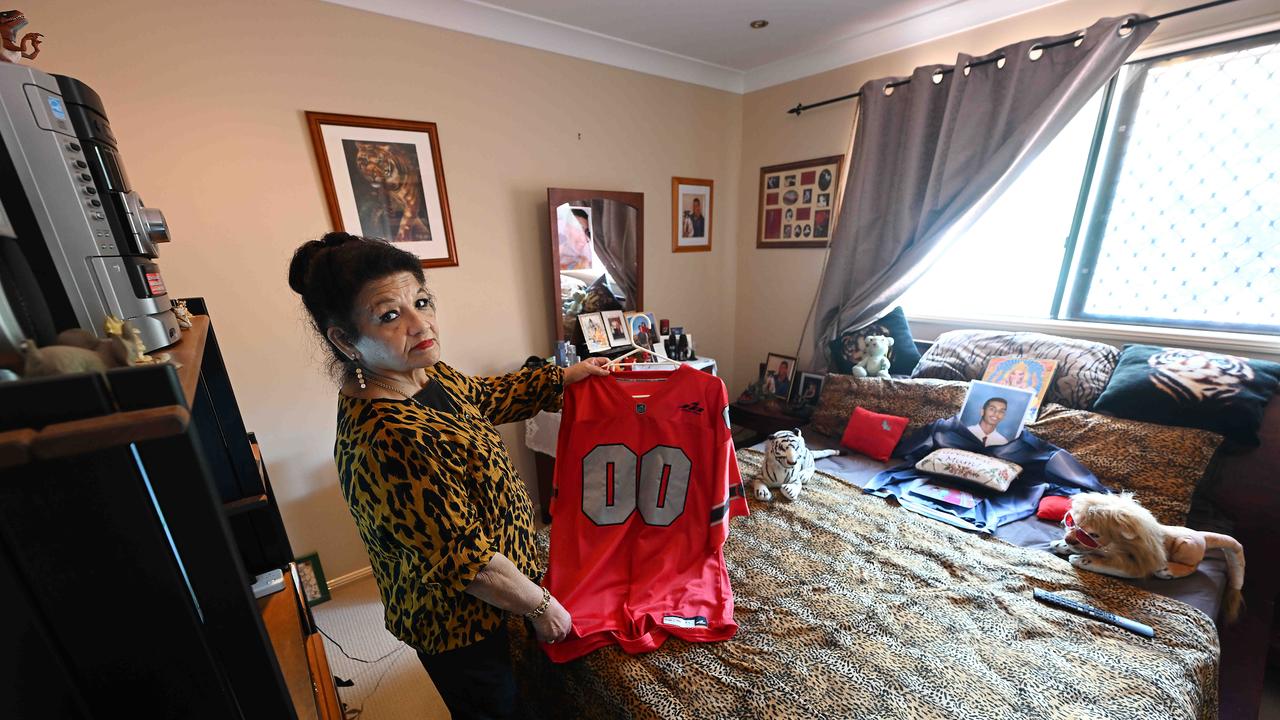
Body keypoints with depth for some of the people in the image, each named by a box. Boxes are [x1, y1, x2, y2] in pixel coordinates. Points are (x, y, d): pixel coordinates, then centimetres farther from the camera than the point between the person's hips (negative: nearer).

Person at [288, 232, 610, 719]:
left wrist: (563, 378, 6)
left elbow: (483, 396, 9)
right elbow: (469, 562, -30)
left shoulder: (424, 375, -11)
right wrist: (542, 606, -15)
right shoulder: (387, 442, -38)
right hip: (460, 623, -7)